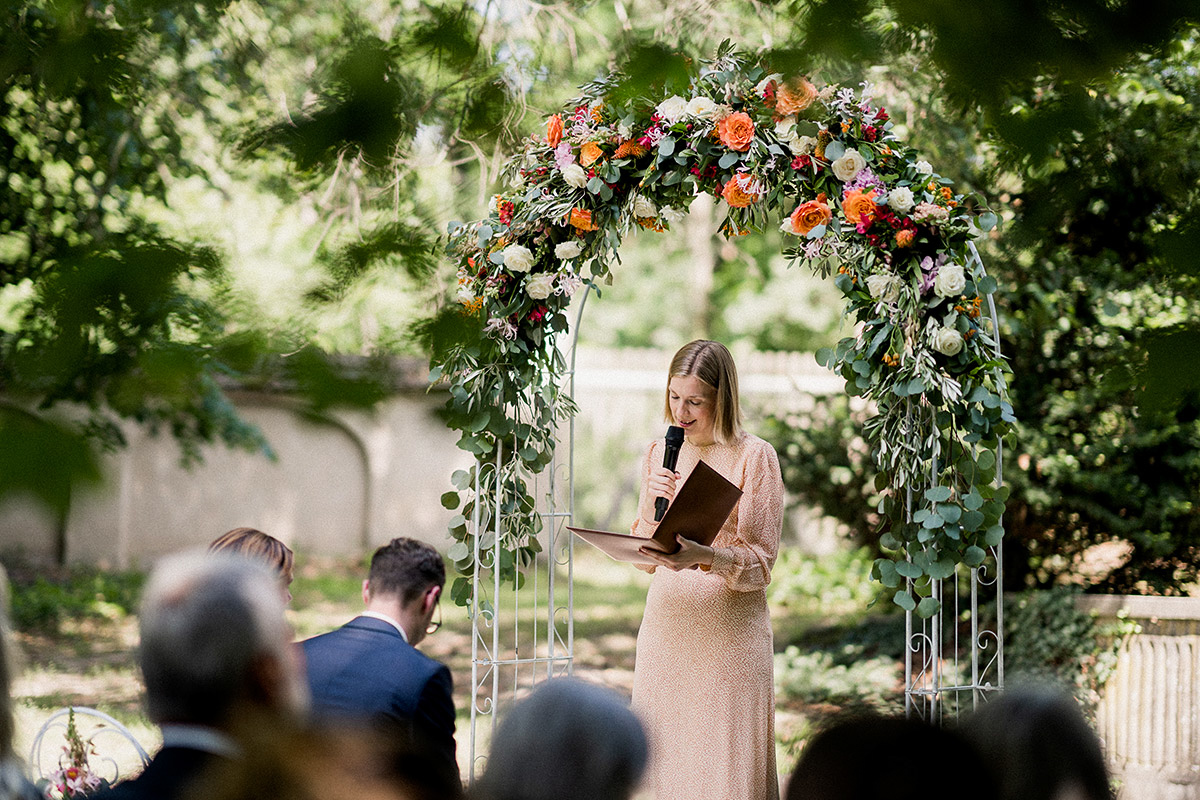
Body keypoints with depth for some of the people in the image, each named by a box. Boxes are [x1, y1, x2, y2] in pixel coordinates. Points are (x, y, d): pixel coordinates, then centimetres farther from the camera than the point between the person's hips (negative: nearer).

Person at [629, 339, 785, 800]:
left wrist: (703, 557, -25)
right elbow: (644, 558, 13)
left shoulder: (754, 457, -4)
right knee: (664, 762, 5)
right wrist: (655, 505, -5)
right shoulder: (659, 454, 11)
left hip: (730, 628, -4)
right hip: (666, 622, 4)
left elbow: (760, 563, -8)